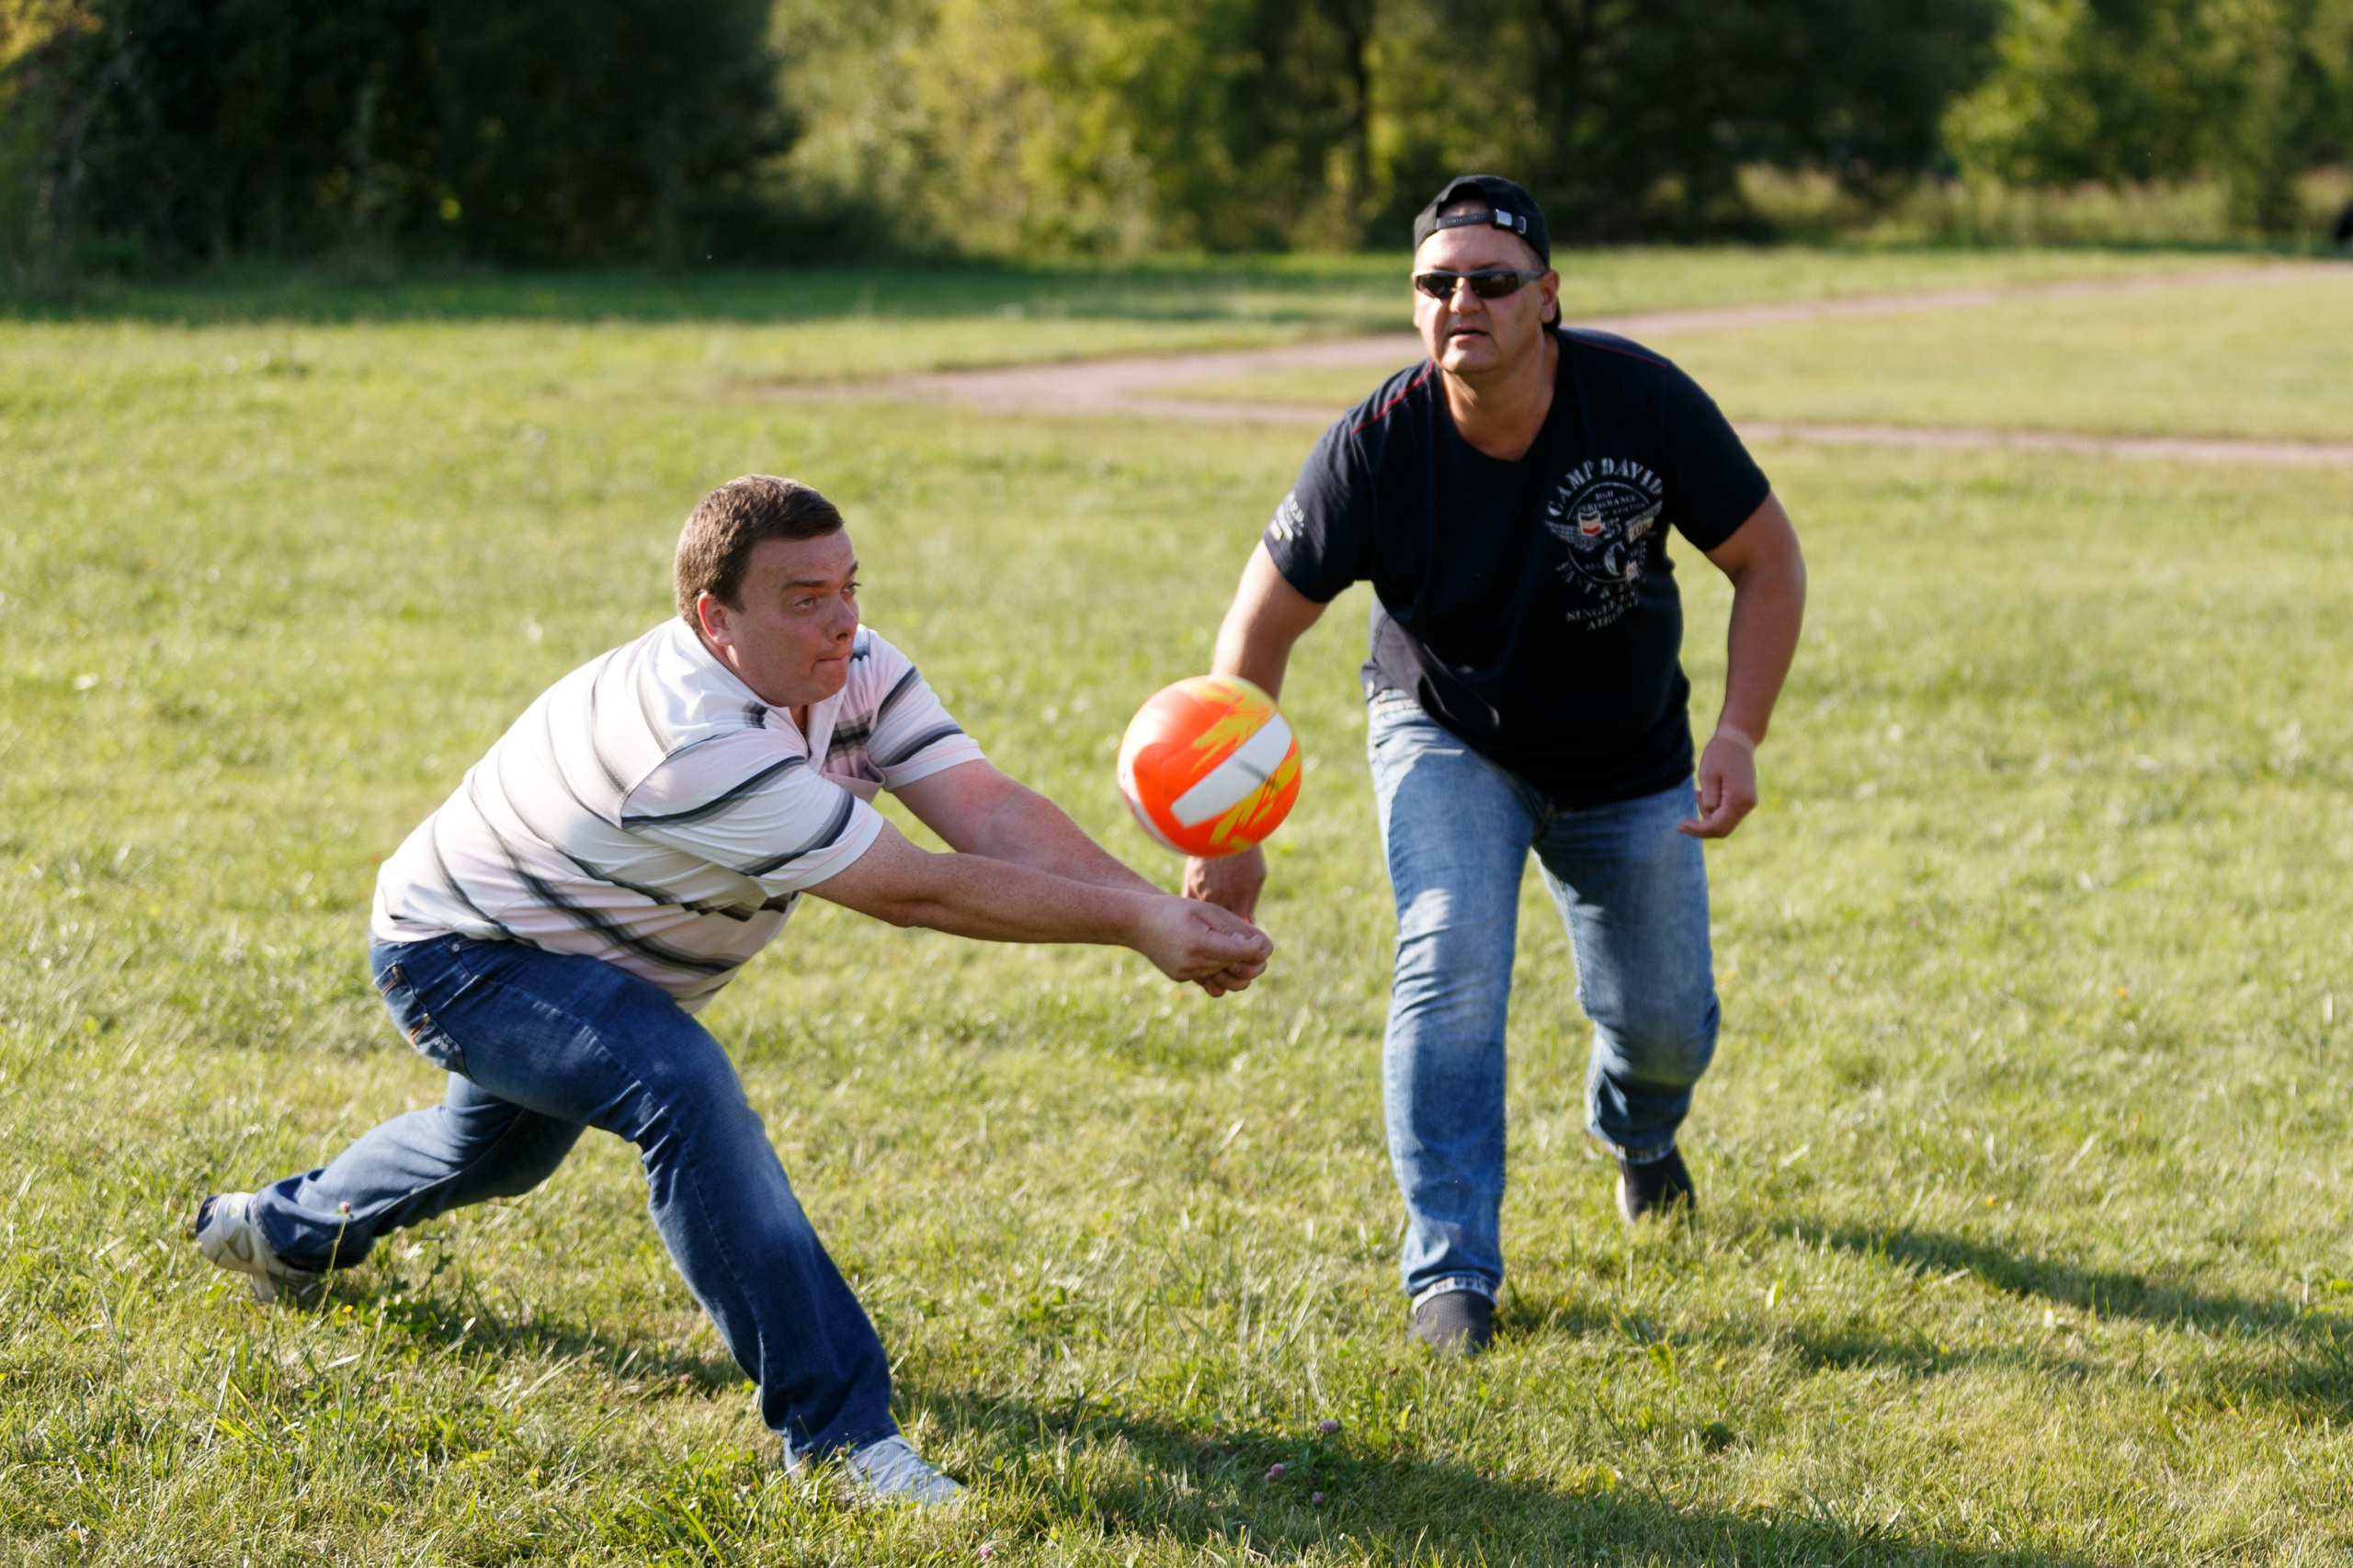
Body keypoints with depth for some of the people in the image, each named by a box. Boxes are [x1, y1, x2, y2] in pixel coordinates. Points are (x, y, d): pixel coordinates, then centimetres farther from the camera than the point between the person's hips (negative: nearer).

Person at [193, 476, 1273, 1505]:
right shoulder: (690, 743, -41)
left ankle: (282, 1232, 64)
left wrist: (1165, 908, -41)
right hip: (455, 960, -9)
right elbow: (912, 890, -41)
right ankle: (834, 1431, -33)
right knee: (682, 1085, -35)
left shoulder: (854, 674, -16)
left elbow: (992, 811, -27)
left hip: (557, 954, 9)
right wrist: (1133, 925, -41)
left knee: (502, 1150, 33)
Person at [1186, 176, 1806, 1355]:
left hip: (1627, 762, 1)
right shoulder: (1375, 450, -27)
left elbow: (1768, 562, -13)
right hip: (1447, 739, -1)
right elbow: (1260, 627, -17)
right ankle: (1450, 1271, -16)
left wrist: (1740, 733, -26)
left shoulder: (1642, 402, -26)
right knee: (1448, 959, -25)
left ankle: (1638, 1134, 46)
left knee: (1662, 1024, 7)